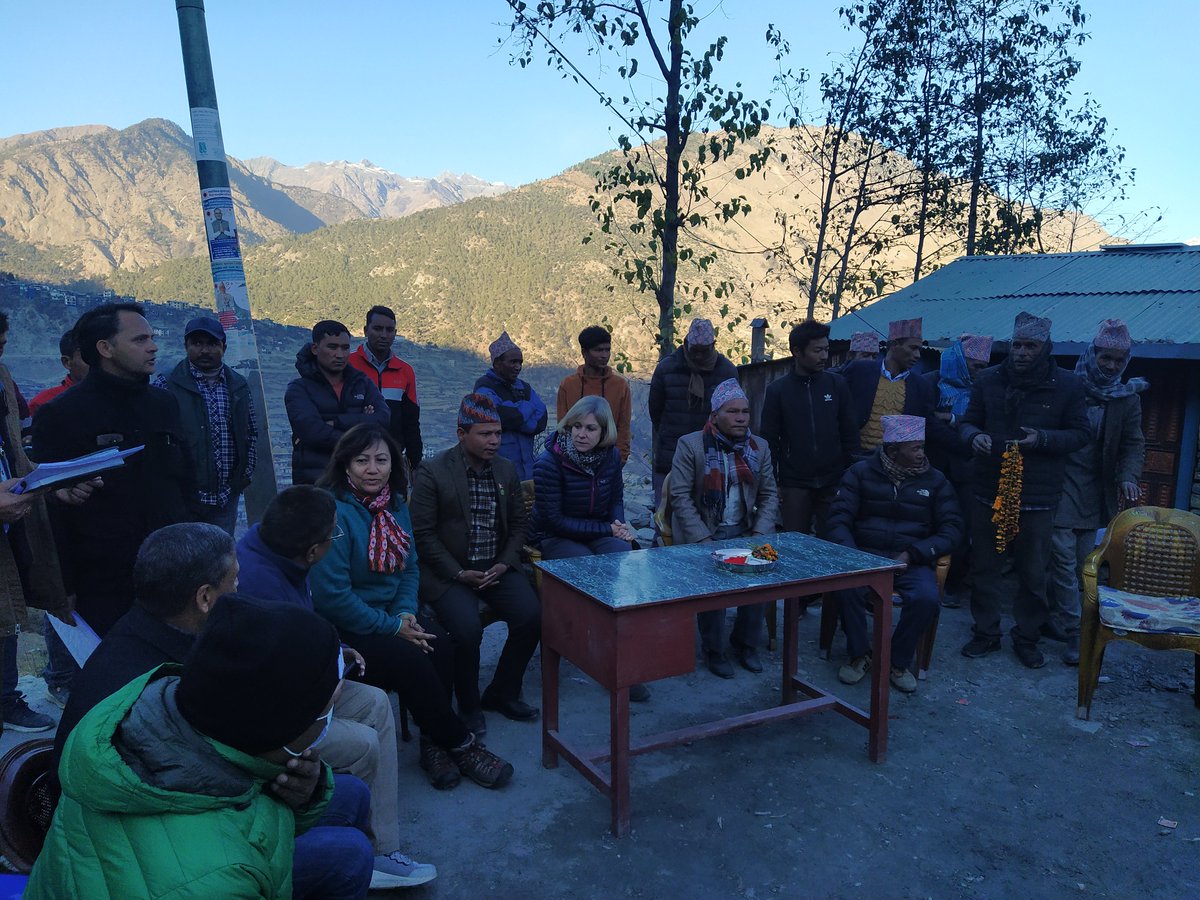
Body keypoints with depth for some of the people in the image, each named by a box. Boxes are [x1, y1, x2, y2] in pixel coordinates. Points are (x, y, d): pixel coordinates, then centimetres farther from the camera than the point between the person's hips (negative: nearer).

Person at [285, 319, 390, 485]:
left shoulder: (362, 383, 14)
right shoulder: (299, 389, 4)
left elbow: (384, 418, -4)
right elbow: (312, 431, -13)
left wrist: (336, 423, -11)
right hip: (313, 481, -2)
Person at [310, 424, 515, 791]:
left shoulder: (395, 504, 4)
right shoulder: (334, 512, -20)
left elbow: (410, 567, 12)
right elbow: (332, 596, -22)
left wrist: (406, 612, -7)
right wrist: (393, 627, -18)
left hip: (388, 613, 7)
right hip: (343, 628, -6)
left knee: (438, 643, -20)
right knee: (409, 658, -26)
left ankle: (434, 742, -5)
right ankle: (459, 743, -7)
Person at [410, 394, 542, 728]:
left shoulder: (506, 470, 9)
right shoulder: (432, 473, -7)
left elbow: (518, 524, 14)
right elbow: (424, 533, -8)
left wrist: (505, 564, -2)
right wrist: (459, 573, -13)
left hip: (496, 568, 5)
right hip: (449, 572, -4)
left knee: (532, 616, -18)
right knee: (468, 629, -29)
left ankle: (502, 693, 7)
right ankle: (468, 706, 0)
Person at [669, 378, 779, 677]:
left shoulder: (759, 447, 9)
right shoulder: (690, 445, -4)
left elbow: (770, 495, 10)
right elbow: (681, 496, -9)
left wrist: (759, 534, -6)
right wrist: (703, 539, -17)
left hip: (743, 530, 4)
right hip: (702, 532, -3)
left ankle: (745, 642, 4)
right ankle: (713, 650, -5)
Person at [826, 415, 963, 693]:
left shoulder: (934, 480, 8)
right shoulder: (861, 472, 4)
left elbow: (952, 529, 4)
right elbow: (839, 519, -1)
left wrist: (912, 555, -11)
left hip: (912, 561, 1)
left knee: (926, 597, -30)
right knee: (847, 587, -32)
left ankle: (899, 662, -3)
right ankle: (859, 655, -5)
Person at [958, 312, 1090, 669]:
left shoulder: (1067, 385, -2)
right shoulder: (989, 380, 3)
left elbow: (1081, 433, 0)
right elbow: (969, 421, 12)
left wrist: (1043, 439, -17)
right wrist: (975, 436, -12)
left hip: (1037, 499, -2)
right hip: (989, 491, 2)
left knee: (1033, 575, 9)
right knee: (985, 568, 10)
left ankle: (1027, 637, 25)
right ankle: (985, 632, 24)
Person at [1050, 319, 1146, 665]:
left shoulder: (1127, 398, 6)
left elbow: (1133, 443, 6)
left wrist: (1128, 476, -11)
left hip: (1096, 494, 4)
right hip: (1060, 490, -4)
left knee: (1081, 563, 10)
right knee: (1064, 561, -7)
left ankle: (1056, 619, 24)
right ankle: (1073, 632, -1)